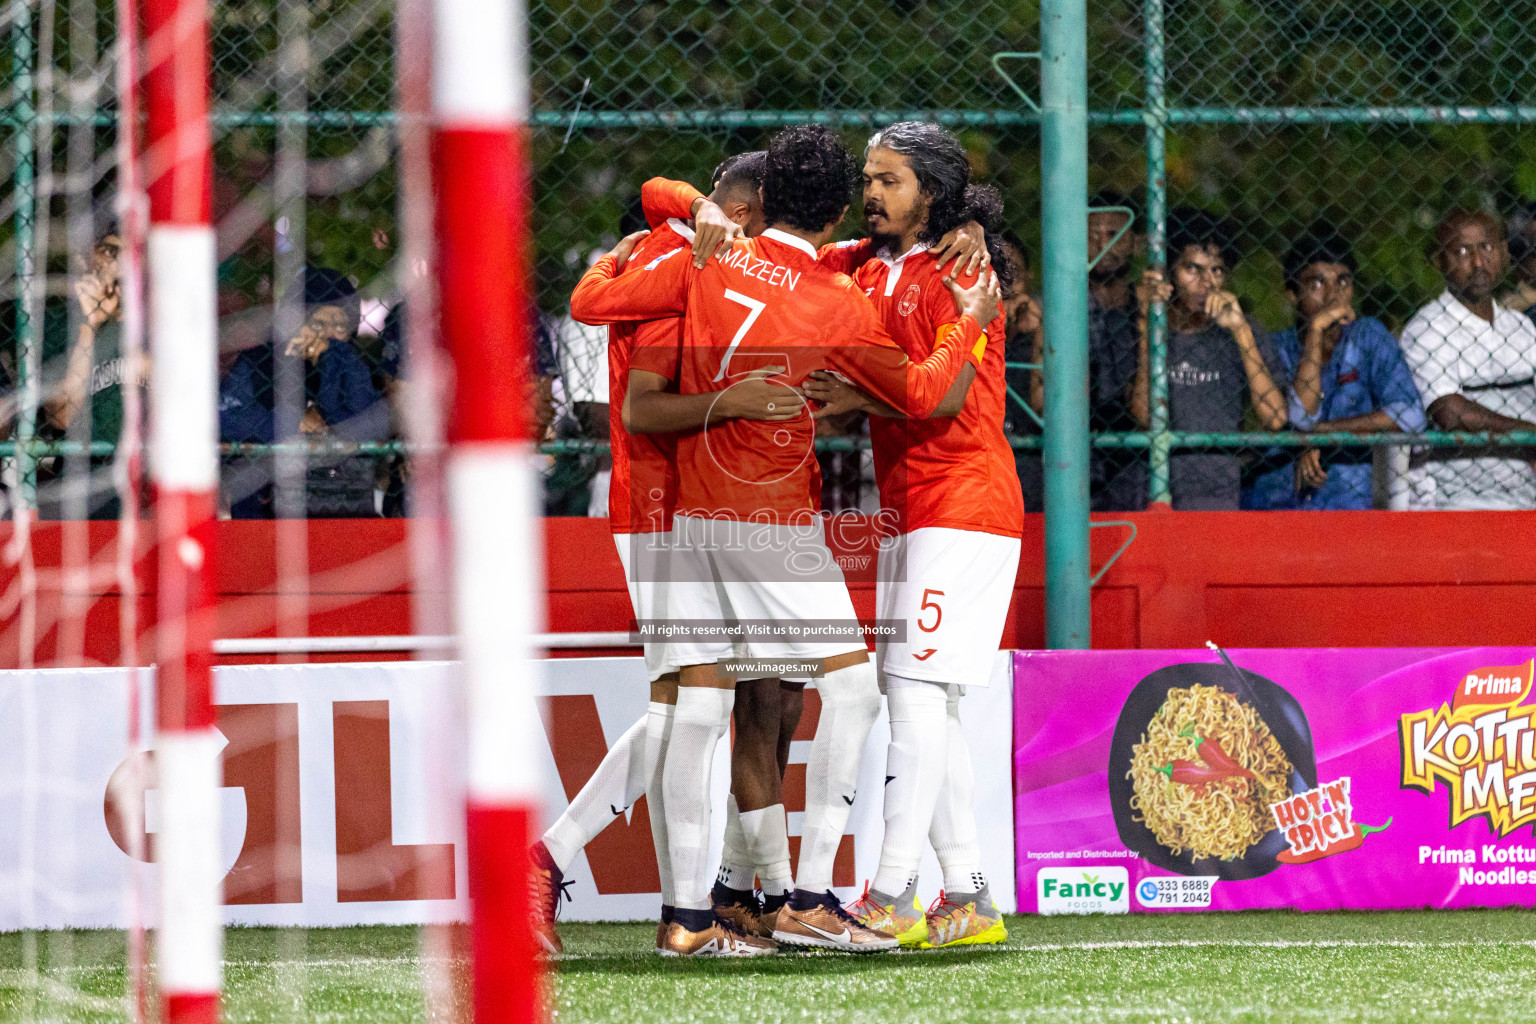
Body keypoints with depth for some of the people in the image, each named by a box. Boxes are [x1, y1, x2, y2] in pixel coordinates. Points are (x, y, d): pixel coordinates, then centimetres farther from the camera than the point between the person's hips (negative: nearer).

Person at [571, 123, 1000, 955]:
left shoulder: (705, 269, 1)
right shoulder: (838, 305, -8)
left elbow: (590, 303, 8)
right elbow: (919, 393, 4)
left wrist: (614, 262, 30)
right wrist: (969, 325, 19)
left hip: (694, 514, 5)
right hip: (775, 520, -5)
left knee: (698, 706, 5)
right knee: (851, 686, 0)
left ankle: (689, 909, 4)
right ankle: (808, 899, -8)